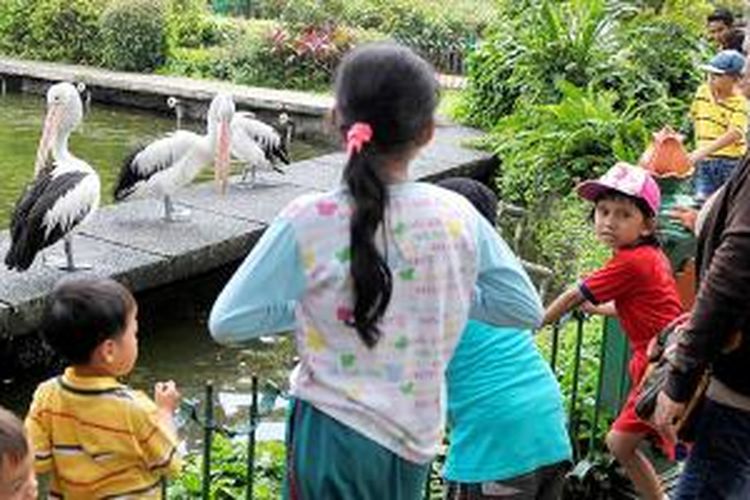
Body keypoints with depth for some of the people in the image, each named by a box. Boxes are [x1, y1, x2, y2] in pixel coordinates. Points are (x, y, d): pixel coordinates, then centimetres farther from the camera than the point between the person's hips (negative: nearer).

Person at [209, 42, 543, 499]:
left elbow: (227, 322, -12)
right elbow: (527, 309, 3)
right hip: (414, 441, 4)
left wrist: (305, 307, 1)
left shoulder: (309, 221, -15)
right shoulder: (458, 216, -7)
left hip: (333, 433, -3)